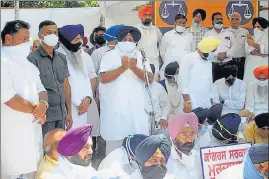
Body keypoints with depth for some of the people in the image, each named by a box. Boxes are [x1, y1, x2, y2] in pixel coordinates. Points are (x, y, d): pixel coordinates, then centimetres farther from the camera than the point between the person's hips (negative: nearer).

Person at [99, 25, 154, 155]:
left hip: (136, 108, 3)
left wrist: (134, 68, -13)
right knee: (114, 143, 1)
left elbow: (150, 79, 1)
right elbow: (103, 78, -11)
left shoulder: (140, 56, 11)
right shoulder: (110, 55, 2)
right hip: (115, 108, -3)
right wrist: (123, 68, -19)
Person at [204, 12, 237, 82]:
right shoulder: (207, 34, 11)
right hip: (213, 65, -1)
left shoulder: (229, 33, 16)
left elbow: (234, 46, 6)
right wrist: (217, 55, -15)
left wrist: (226, 54, -10)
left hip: (227, 64, 2)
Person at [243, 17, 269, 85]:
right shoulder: (251, 38, 16)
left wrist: (253, 44, -13)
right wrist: (261, 54, -12)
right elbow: (249, 49, -2)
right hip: (251, 66, 3)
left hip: (262, 66, -3)